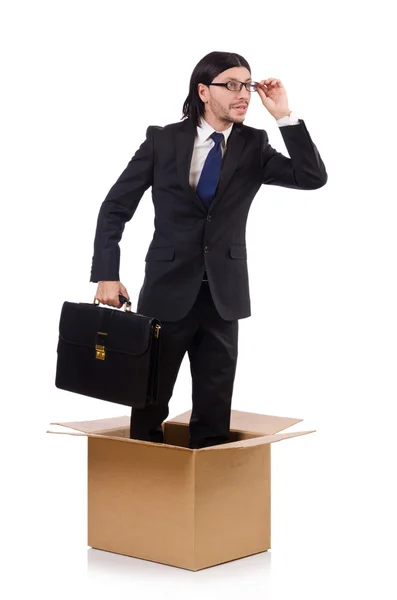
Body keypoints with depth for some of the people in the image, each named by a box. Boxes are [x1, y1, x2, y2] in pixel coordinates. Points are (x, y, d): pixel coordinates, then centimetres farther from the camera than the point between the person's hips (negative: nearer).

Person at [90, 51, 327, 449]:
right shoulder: (163, 140, -3)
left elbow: (313, 178, -11)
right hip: (167, 292, -1)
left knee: (214, 412, 8)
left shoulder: (253, 146, 1)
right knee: (150, 401, 9)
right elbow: (116, 208, 0)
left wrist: (284, 116, -16)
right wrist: (106, 275, -9)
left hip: (223, 296, 1)